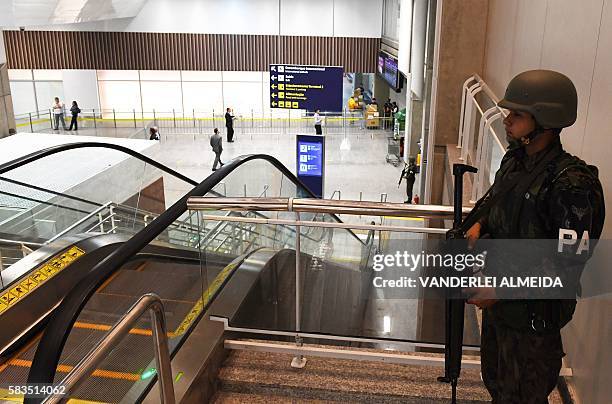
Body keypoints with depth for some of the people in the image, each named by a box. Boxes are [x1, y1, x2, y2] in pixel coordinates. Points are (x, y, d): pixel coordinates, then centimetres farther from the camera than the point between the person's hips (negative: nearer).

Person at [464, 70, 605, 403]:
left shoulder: (572, 184, -26)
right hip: (498, 299, 8)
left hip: (533, 311, -8)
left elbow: (569, 262, -25)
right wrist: (478, 224, -1)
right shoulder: (514, 160, 0)